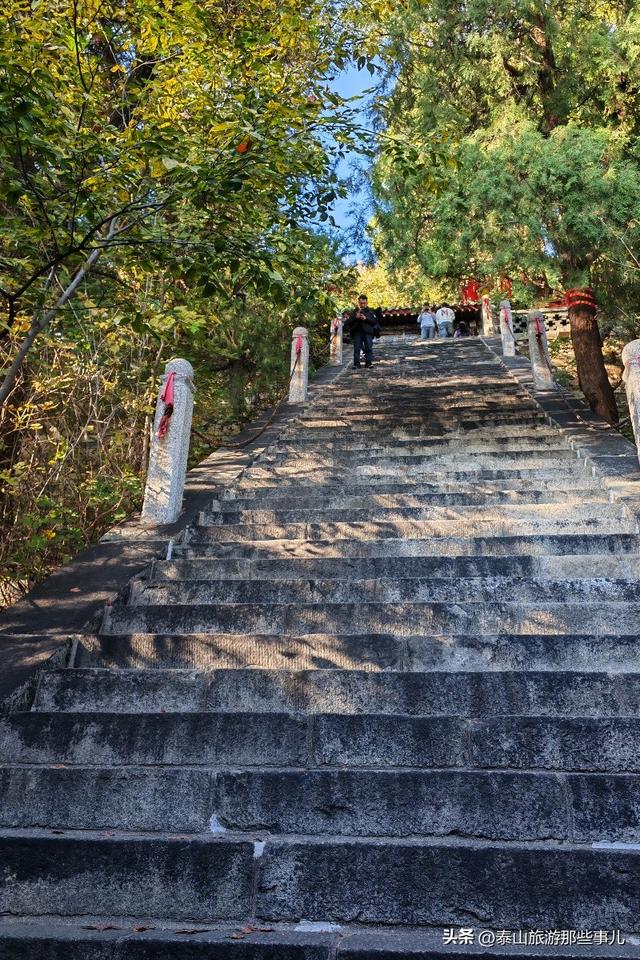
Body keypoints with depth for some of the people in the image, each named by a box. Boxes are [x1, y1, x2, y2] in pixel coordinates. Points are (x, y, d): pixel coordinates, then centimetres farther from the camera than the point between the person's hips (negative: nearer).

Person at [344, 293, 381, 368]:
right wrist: (355, 317, -12)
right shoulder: (354, 312, 10)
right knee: (357, 348, -2)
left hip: (368, 332, 0)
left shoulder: (370, 312, 10)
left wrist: (366, 319, -13)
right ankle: (356, 364, -1)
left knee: (369, 348, -2)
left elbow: (375, 321, -1)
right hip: (357, 332, 0)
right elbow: (348, 322, 2)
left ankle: (368, 363, 2)